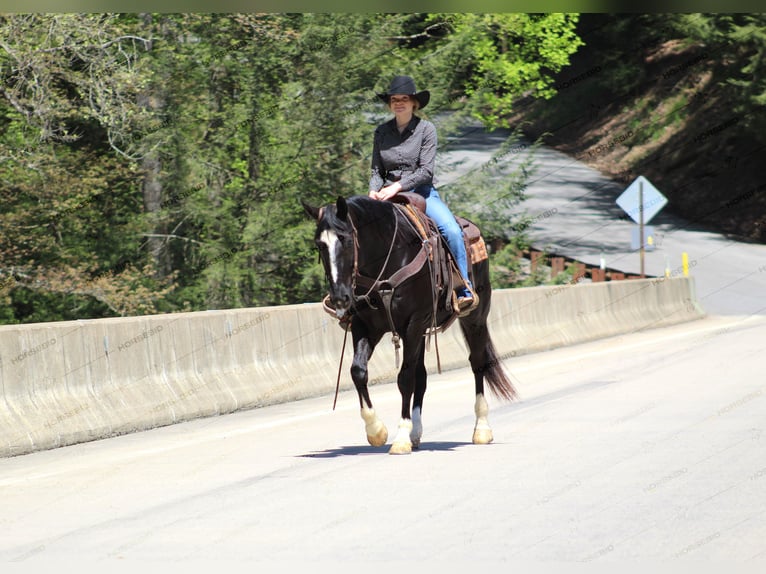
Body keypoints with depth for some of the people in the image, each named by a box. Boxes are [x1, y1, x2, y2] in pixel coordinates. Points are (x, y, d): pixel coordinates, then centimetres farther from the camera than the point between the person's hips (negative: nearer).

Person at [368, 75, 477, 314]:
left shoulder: (426, 129, -2)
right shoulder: (382, 132, 8)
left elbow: (426, 170, -9)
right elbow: (377, 170, 12)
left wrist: (397, 186, -20)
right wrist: (374, 191, -10)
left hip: (422, 193, -3)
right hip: (388, 195, 3)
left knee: (452, 231, -27)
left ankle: (465, 291, -18)